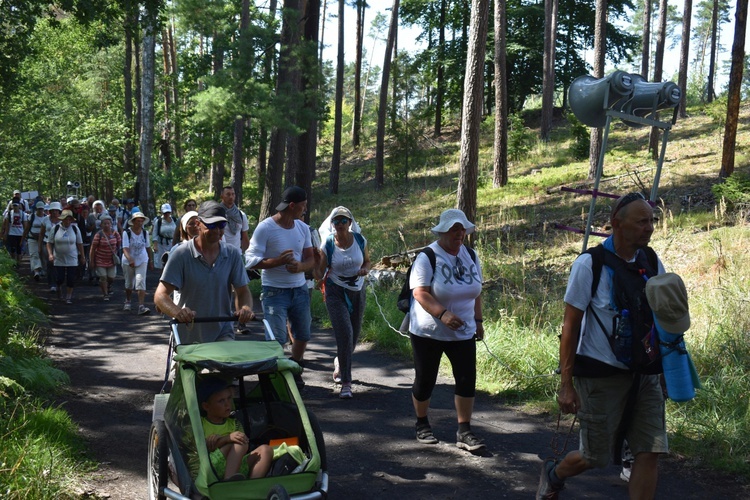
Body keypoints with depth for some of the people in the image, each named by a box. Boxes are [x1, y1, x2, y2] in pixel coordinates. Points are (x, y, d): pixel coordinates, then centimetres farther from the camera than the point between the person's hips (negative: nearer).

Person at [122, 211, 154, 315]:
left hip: (142, 261, 1)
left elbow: (148, 247, 11)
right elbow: (125, 248, -25)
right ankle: (127, 302, 41)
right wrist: (130, 259, -41)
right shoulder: (126, 233, -14)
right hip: (128, 262, -1)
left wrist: (151, 261, 14)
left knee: (141, 282, -15)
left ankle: (141, 306, -20)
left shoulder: (145, 233, -2)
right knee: (129, 283, 15)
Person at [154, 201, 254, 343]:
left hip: (222, 333, 1)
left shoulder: (232, 254, 1)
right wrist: (177, 312, -33)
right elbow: (160, 295, -11)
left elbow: (243, 291, 5)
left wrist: (246, 308, -20)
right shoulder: (181, 254, -8)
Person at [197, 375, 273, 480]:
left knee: (265, 449, -11)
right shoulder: (200, 423, 9)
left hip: (236, 469, 6)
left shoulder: (234, 424, 22)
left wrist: (220, 440, -8)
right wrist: (227, 439, -17)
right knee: (240, 444, -22)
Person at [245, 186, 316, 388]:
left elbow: (311, 259, 7)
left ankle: (295, 371, 37)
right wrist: (278, 261, -26)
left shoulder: (303, 228, 5)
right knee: (277, 340, -9)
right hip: (274, 292, -6)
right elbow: (251, 260, -14)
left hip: (300, 290, 6)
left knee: (303, 335, 16)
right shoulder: (265, 228, -13)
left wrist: (300, 266, -16)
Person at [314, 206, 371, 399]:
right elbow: (319, 271, -5)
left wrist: (365, 269, -9)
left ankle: (339, 362, 44)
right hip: (336, 292, -4)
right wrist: (320, 275, -28)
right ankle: (346, 383, -11)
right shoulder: (327, 244, -9)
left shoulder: (360, 240, -2)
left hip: (357, 292, 4)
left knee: (354, 335, 11)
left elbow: (367, 261, 12)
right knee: (345, 334, -17)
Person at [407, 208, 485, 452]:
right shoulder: (427, 257, -13)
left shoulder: (471, 256, 7)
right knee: (425, 380, 7)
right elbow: (420, 292, -21)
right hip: (428, 332, -5)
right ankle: (422, 424, 28)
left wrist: (478, 320, 15)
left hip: (463, 333, 5)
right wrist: (442, 314, -32)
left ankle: (464, 432, 7)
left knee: (467, 380, -1)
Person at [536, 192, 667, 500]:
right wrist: (566, 385, -12)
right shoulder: (590, 264, -12)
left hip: (645, 376, 5)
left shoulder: (653, 264, 2)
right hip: (602, 375, -5)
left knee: (650, 452, -2)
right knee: (595, 457, 6)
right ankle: (554, 474, 38)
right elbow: (570, 326, -10)